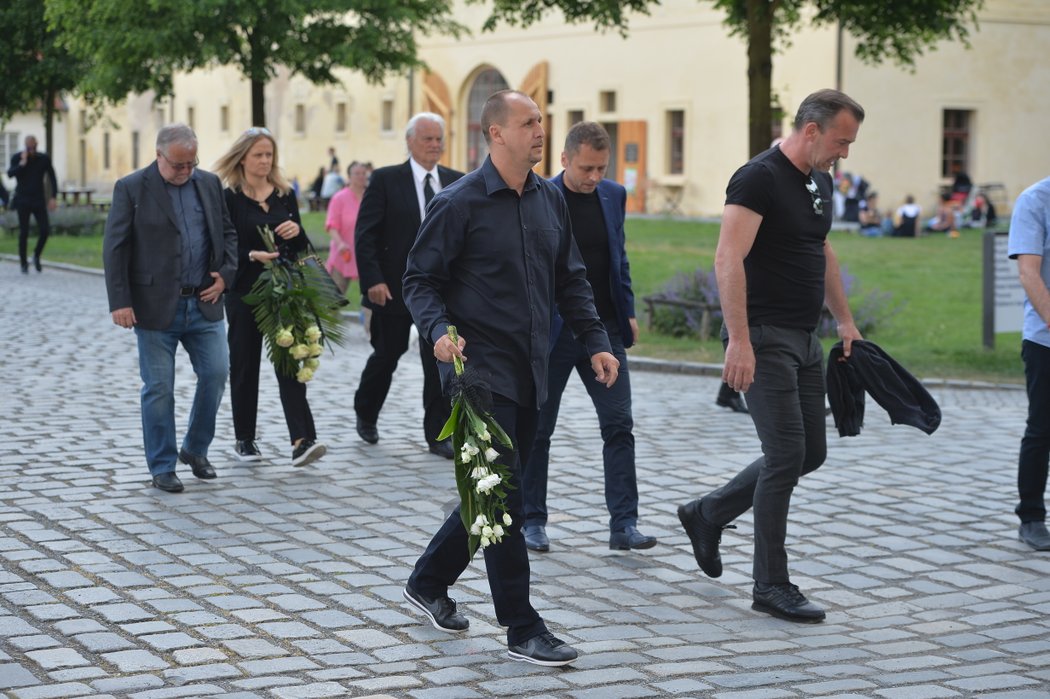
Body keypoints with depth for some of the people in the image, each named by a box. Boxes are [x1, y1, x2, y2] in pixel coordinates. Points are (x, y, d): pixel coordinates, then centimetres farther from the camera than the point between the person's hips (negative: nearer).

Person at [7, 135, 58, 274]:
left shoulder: (44, 159, 0)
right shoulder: (17, 158, -2)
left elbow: (52, 178, 5)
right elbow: (10, 174, -15)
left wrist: (53, 197, -2)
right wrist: (22, 163, -24)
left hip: (39, 201, 1)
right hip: (23, 201, -1)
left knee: (45, 229, -10)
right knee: (24, 232, -3)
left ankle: (37, 256, 14)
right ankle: (24, 263, 7)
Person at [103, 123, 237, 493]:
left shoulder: (209, 183, 8)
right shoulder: (131, 188, -5)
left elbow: (228, 233, 17)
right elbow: (114, 248, -7)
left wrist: (226, 274, 0)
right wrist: (120, 302, -13)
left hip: (204, 304, 4)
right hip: (156, 307, -4)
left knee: (216, 374, 3)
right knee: (158, 388, 1)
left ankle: (195, 449, 24)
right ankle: (162, 468, 13)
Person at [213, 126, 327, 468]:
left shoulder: (285, 194, 9)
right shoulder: (229, 198, -3)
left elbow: (301, 247, 12)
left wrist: (297, 230, -10)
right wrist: (252, 256, -23)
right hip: (245, 293, -2)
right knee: (245, 365, 6)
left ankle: (302, 440, -16)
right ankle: (244, 440, 19)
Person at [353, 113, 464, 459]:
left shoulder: (456, 182, 7)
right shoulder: (385, 180, -3)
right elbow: (365, 234, -7)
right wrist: (373, 280, -15)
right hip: (394, 286, -2)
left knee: (440, 360, -1)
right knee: (387, 354, 11)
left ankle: (438, 435, 6)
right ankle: (365, 415, 35)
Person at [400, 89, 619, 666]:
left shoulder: (550, 200, 10)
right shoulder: (459, 203, -9)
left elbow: (570, 279, 16)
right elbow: (420, 278, -7)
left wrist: (595, 342, 7)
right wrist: (439, 330, -25)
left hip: (530, 372, 7)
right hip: (481, 367, -7)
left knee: (495, 492, 14)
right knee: (504, 493, -8)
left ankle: (428, 582, 33)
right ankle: (522, 630, -2)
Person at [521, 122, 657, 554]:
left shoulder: (613, 195, 5)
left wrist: (628, 312, 10)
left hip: (605, 328, 4)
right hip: (551, 333, -4)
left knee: (619, 424, -2)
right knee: (538, 428, 6)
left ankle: (623, 524, 0)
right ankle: (532, 520, 19)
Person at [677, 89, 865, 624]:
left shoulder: (820, 182, 13)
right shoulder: (759, 178, -15)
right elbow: (728, 261, -23)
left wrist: (844, 319, 25)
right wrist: (739, 340, -28)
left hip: (804, 339, 9)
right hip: (764, 338, -9)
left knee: (810, 453, 12)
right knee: (787, 454, -9)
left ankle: (708, 515, 28)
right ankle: (770, 586, 1)